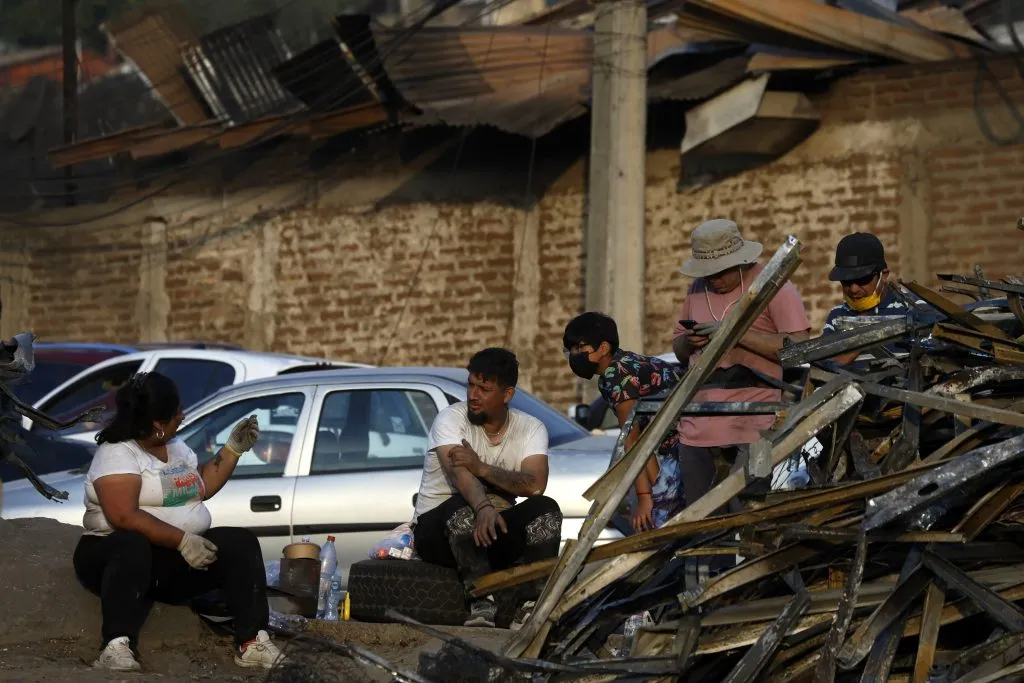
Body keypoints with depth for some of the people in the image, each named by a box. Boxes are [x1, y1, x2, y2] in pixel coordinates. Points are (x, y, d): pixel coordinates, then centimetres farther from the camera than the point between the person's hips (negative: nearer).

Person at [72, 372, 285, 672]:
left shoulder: (176, 446, 16)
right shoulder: (116, 454, -12)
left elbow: (202, 487, 28)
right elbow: (124, 516, -24)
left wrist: (234, 448, 18)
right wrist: (181, 540, -26)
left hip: (184, 554, 7)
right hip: (121, 550, -7)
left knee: (242, 543, -14)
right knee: (132, 546, -42)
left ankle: (253, 642, -25)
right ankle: (118, 647, -55)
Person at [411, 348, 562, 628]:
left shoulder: (531, 429, -1)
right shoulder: (451, 419, -11)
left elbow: (535, 485, -20)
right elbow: (459, 474, -31)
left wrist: (482, 468, -31)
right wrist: (483, 509, -52)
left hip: (496, 525, 3)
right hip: (439, 529, -3)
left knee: (545, 509, -24)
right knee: (464, 507, -37)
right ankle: (481, 602, -44)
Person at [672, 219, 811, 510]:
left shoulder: (773, 287, -2)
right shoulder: (699, 289, 17)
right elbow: (679, 350, 25)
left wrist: (738, 334, -16)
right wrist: (690, 342, 1)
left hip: (753, 421, -6)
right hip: (699, 421, 6)